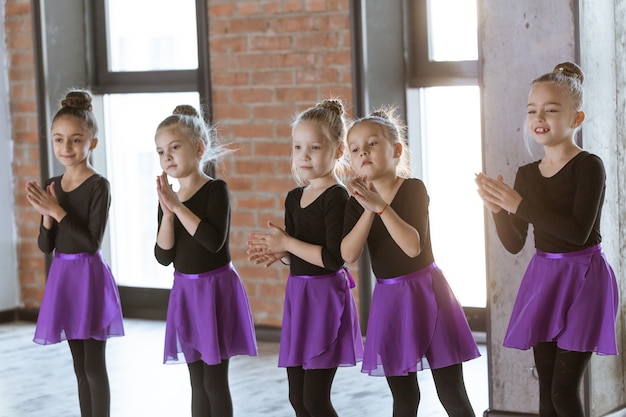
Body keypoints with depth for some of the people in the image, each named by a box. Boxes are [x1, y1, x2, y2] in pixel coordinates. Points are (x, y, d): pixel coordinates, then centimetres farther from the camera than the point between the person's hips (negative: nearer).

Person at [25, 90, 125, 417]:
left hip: (89, 275, -6)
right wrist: (46, 215, -10)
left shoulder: (98, 186, -12)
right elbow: (46, 246, 7)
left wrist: (58, 211, -20)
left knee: (94, 366, -3)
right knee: (80, 367, 13)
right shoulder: (51, 186, 7)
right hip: (62, 276, 6)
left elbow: (92, 242, -17)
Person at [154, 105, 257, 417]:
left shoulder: (215, 190, -11)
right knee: (197, 382, 12)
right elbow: (164, 256, -1)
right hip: (185, 292, 6)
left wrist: (178, 206, -21)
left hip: (215, 289, -6)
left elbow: (214, 241, -24)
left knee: (215, 381, -2)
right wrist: (167, 212, -13)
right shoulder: (169, 199, 6)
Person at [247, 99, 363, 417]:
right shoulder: (294, 198, 12)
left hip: (326, 296, -8)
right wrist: (277, 254, -2)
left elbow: (334, 259, -21)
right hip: (297, 294, 8)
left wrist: (286, 243, -16)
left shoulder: (337, 196, -13)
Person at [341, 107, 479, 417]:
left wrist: (380, 206, -27)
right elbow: (348, 254, -12)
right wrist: (368, 210, -22)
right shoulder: (357, 202, 3)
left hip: (425, 292, -4)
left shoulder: (413, 189, -9)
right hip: (388, 299, 5)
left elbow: (413, 246, -23)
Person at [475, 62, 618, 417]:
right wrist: (498, 209, -10)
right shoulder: (527, 174, 7)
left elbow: (578, 232, -23)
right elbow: (515, 244, 9)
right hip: (542, 278, 6)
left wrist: (518, 205, -23)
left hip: (582, 279, -6)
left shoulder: (589, 166, -11)